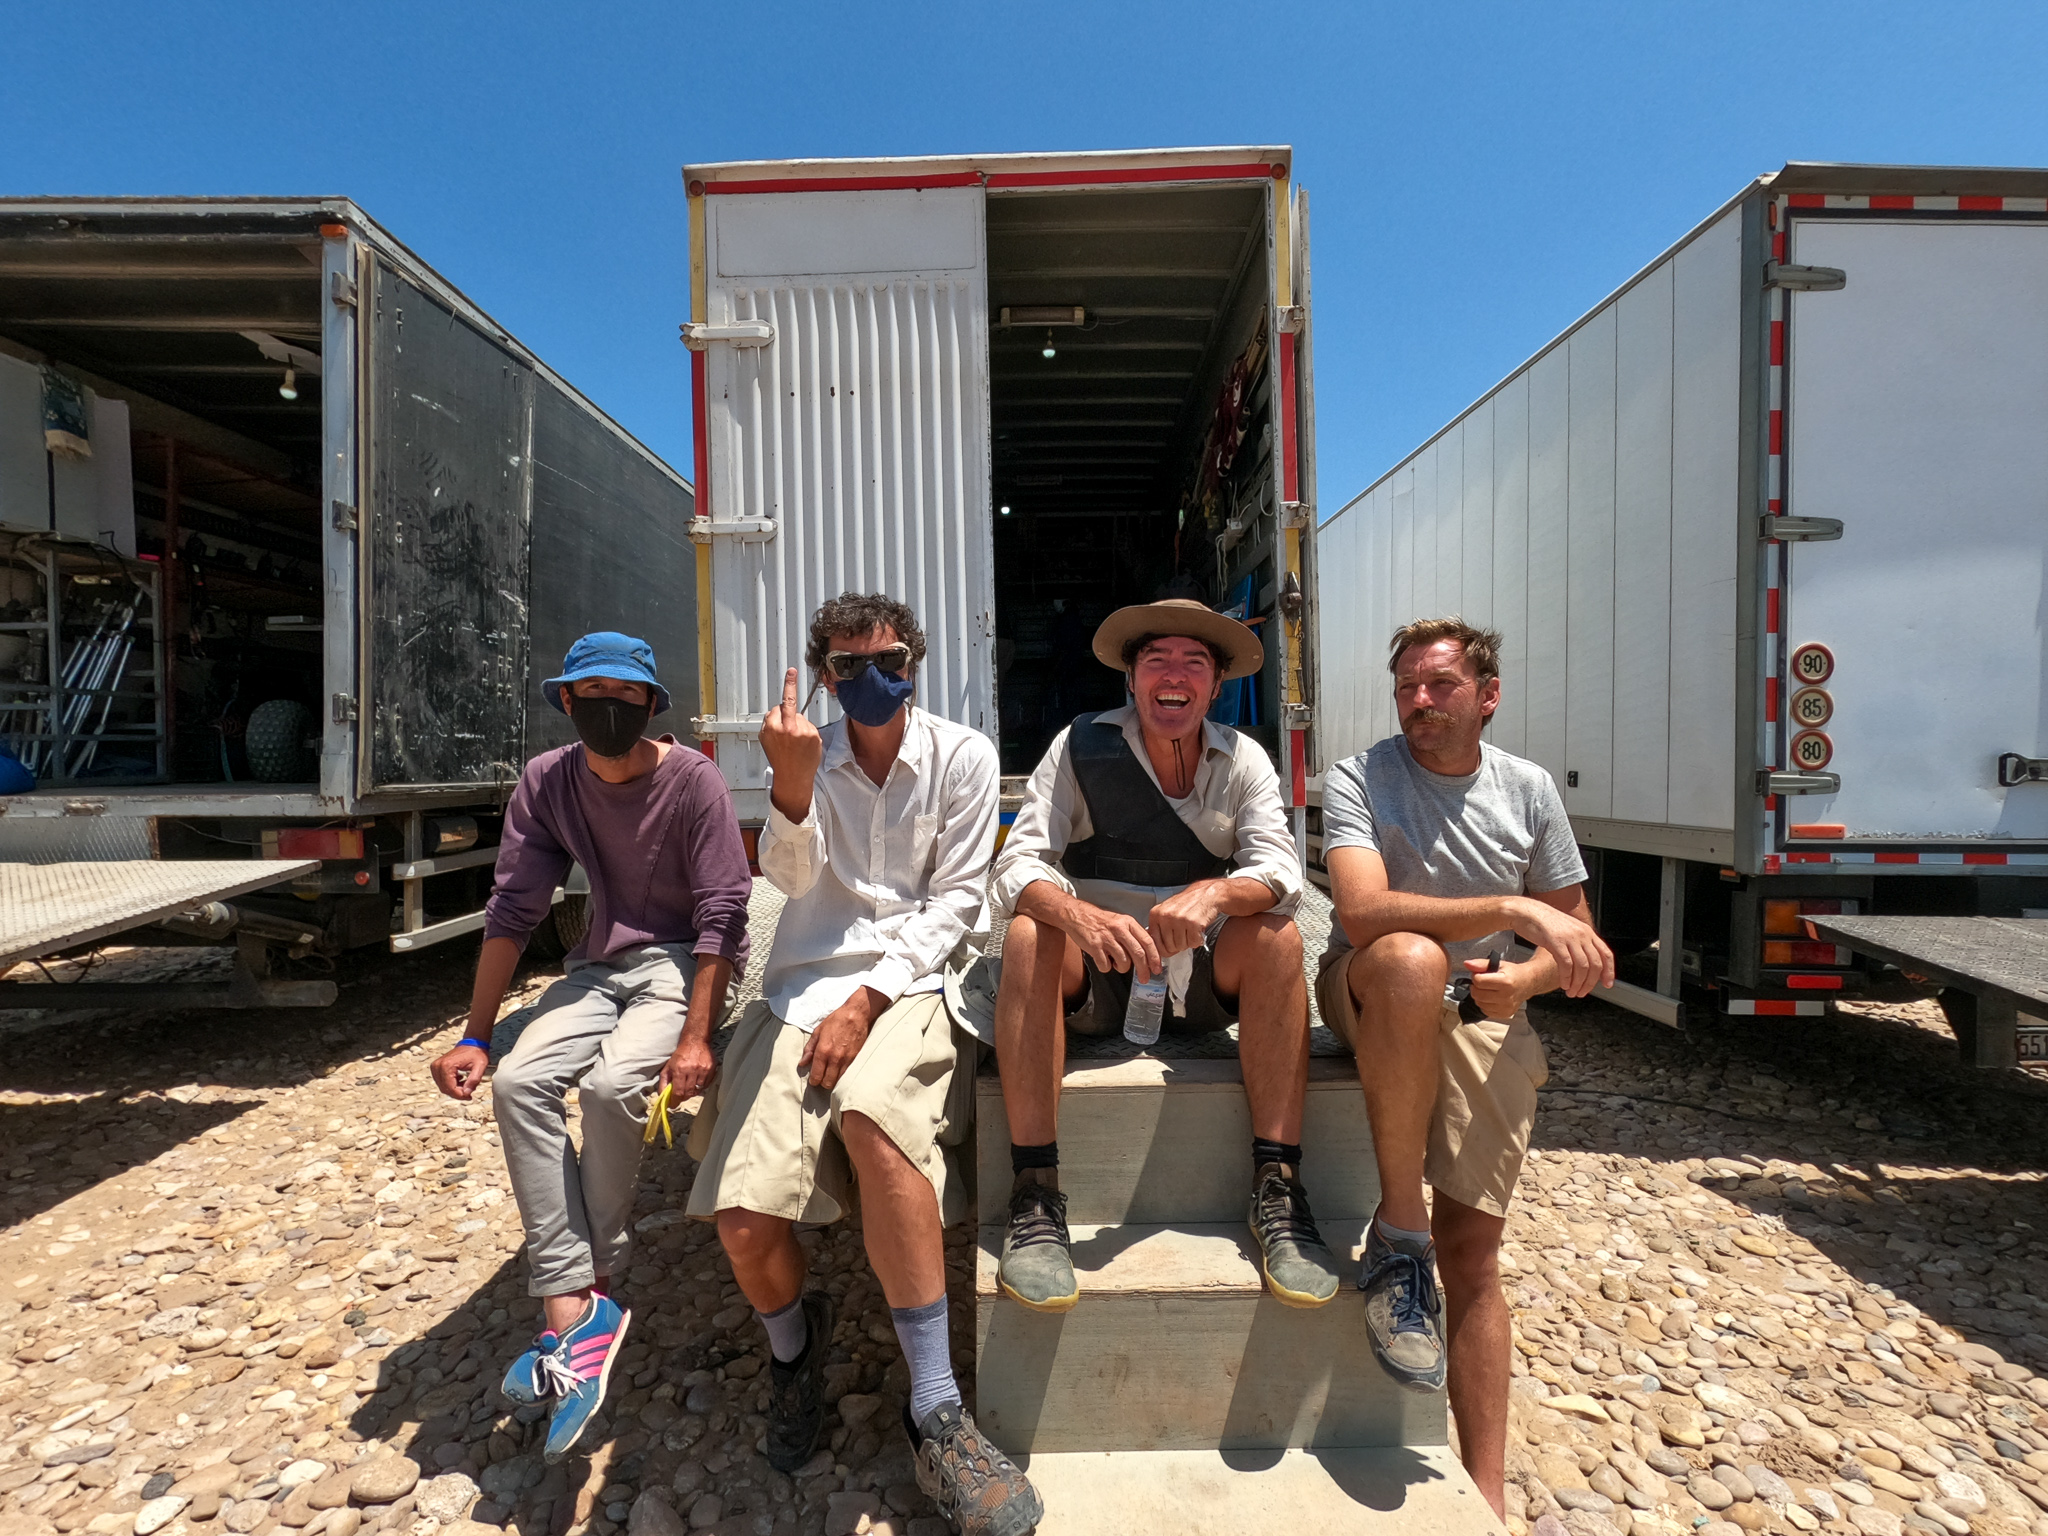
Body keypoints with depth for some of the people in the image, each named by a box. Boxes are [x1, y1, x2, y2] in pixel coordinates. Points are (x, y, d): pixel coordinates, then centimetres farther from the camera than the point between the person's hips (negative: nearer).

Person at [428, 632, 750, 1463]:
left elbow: (722, 912, -17)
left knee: (611, 1083, -27)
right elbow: (512, 908, 2)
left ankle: (589, 1288, -2)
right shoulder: (546, 781, 1)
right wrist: (475, 1036, -2)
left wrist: (695, 1037, -24)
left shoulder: (693, 779, -14)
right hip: (602, 964, 5)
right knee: (519, 1079, -19)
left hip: (684, 960, -5)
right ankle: (573, 1309, -16)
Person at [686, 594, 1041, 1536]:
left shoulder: (962, 755, 3)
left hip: (911, 981, -2)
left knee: (870, 1113, -36)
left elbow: (956, 901, -2)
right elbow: (789, 874, -4)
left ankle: (936, 1413, -19)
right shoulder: (807, 755, 10)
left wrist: (867, 997, -13)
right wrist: (792, 786, -25)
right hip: (802, 984, 3)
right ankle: (792, 1341, 22)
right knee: (742, 1224, -15)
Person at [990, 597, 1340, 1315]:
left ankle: (1276, 1189, -18)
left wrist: (1216, 893, -37)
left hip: (1204, 977, 2)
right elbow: (1018, 863, -15)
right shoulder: (1081, 746, -5)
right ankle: (1035, 1199, -25)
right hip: (1093, 979, -1)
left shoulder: (1243, 759, 1)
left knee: (1278, 934, -25)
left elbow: (1281, 869, -13)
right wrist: (1078, 914, -38)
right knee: (1028, 936, -30)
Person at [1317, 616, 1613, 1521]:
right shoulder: (1357, 781, -8)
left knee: (1473, 1250, -3)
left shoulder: (1529, 791, 6)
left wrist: (1519, 979, -11)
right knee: (1411, 957, -39)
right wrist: (1514, 909, -31)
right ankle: (1397, 1234, -24)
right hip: (1372, 1002, -3)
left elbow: (1575, 937, 11)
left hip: (1482, 1017, 4)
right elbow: (1363, 911, -25)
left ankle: (1486, 1498, 15)